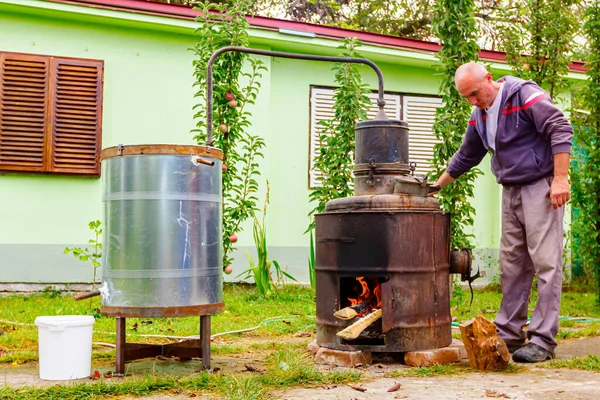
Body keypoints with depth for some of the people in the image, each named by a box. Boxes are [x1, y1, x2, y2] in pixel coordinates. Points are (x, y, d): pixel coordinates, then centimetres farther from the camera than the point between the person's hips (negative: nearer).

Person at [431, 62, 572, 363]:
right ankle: (508, 334, 16)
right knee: (511, 264, 9)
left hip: (540, 188, -8)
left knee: (546, 262, -7)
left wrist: (560, 178, -24)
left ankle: (543, 340, -5)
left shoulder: (524, 94, -13)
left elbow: (560, 129, -19)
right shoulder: (479, 116, 11)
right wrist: (437, 186, 25)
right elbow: (465, 157, 23)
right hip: (511, 192, 8)